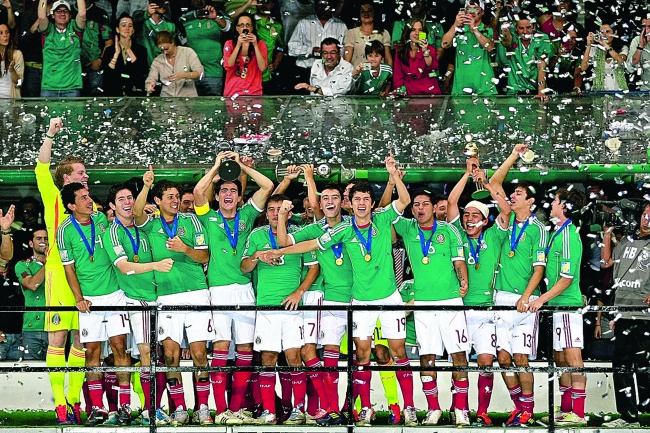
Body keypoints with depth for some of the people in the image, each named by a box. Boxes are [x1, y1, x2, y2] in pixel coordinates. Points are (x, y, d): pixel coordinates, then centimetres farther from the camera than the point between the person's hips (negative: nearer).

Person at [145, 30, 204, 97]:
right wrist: (149, 87, -19)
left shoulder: (187, 52, 2)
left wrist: (183, 75, -25)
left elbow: (200, 73, -7)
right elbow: (150, 81, 7)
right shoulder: (157, 61, 9)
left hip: (188, 97, -4)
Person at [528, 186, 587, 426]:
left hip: (567, 304, -10)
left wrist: (542, 299, -17)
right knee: (560, 359, 14)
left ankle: (578, 414, -10)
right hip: (558, 305, 10)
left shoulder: (568, 236, -15)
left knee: (573, 359, -9)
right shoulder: (559, 232, 13)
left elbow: (566, 279, -18)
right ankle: (566, 410, 22)